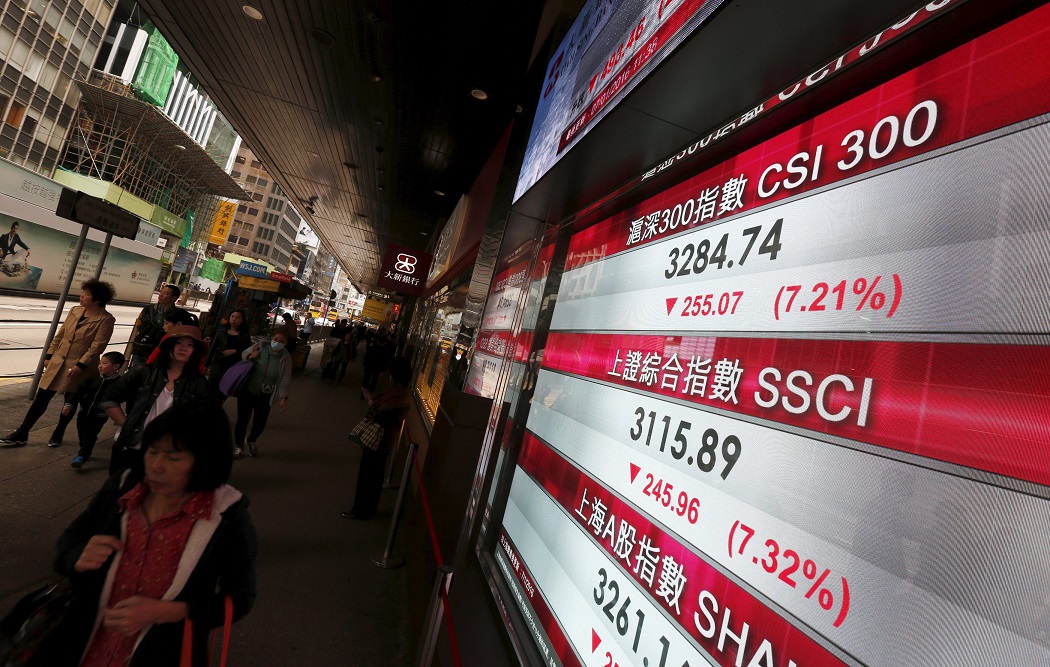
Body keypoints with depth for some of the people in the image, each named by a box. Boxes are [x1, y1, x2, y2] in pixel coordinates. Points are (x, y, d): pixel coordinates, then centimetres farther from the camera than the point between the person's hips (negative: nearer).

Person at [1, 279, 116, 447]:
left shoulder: (105, 319, -15)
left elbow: (97, 345, -18)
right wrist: (49, 355, 10)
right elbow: (59, 335, 13)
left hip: (79, 367, -5)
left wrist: (80, 365, -21)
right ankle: (21, 434, 18)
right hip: (57, 363, 5)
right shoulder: (75, 310, 5)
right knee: (41, 398, 8)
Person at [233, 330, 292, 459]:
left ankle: (251, 440, 43)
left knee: (260, 423, 10)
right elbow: (244, 353, 6)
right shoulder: (260, 346, -13)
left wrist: (283, 397, -14)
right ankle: (238, 445, 29)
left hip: (265, 396, 1)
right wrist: (250, 356, -17)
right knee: (242, 419, 4)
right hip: (247, 390, 0)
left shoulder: (286, 357, -13)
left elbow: (285, 379, -9)